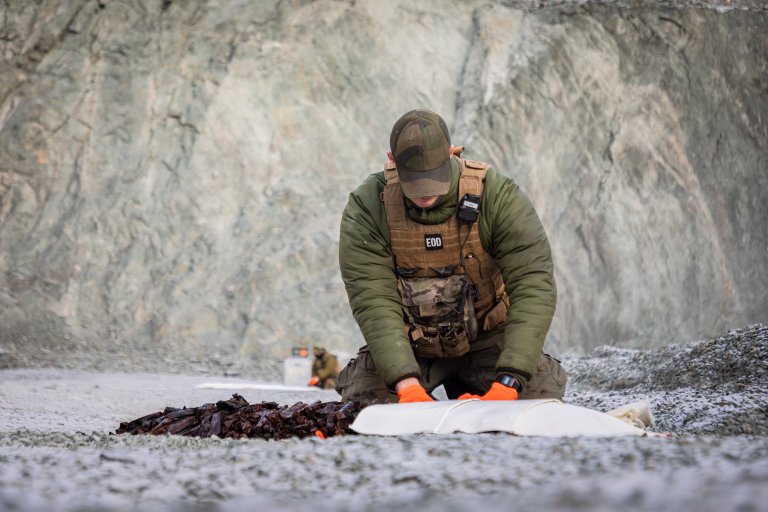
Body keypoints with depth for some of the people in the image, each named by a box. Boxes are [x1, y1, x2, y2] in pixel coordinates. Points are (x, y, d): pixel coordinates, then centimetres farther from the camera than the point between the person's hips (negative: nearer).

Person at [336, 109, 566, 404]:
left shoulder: (498, 196, -22)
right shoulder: (367, 208, -19)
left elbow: (534, 287, -27)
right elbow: (374, 302, -25)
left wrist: (508, 382, -38)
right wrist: (407, 385, -39)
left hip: (487, 340, 0)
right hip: (406, 345, 0)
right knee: (360, 402, -22)